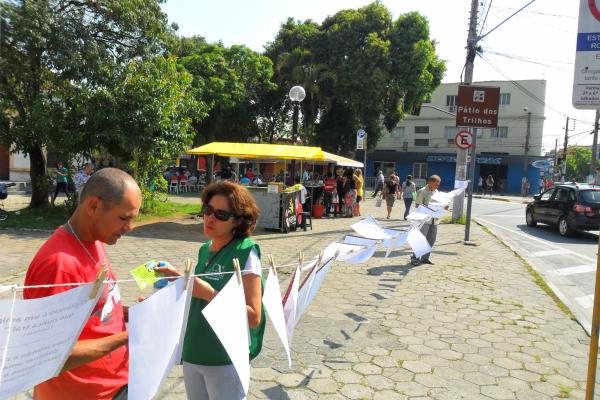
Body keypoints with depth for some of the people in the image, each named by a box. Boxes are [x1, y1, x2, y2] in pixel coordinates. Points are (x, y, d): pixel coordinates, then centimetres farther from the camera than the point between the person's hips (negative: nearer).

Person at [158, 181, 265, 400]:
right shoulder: (204, 250, 4)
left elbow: (253, 317, -18)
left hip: (225, 360, -6)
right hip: (192, 353, 6)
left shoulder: (245, 252, -16)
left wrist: (209, 294, -25)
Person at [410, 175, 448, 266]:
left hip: (434, 220, 7)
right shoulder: (422, 191, -8)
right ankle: (415, 258, -4)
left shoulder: (436, 192, 14)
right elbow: (417, 205, -13)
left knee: (431, 240, 10)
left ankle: (425, 258, 20)